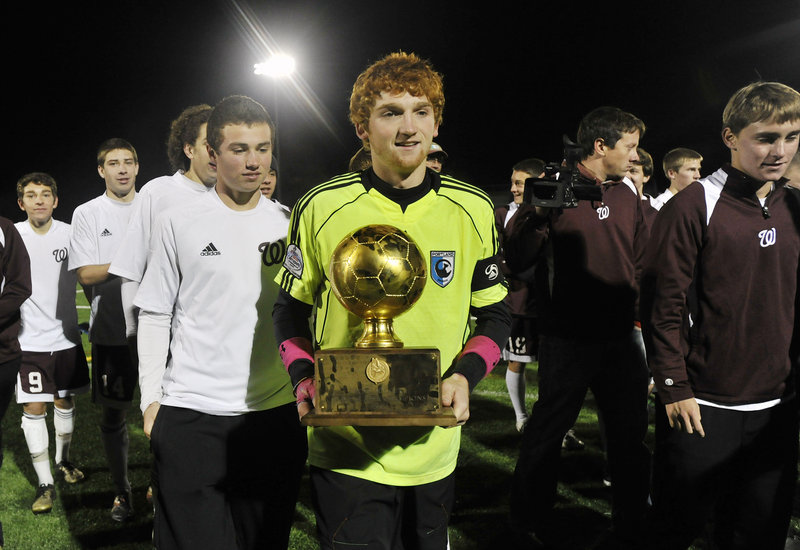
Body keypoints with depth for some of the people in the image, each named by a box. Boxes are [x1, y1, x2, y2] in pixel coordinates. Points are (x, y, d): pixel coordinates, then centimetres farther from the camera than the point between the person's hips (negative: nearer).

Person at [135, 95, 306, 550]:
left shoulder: (289, 224, 6)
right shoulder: (180, 223, 0)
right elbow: (155, 315, 3)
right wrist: (151, 399, -1)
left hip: (276, 412, 3)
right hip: (191, 414, -2)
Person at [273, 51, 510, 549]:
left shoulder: (473, 210, -1)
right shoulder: (321, 208, -6)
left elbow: (495, 314, 7)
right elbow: (291, 311, 5)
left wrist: (464, 376, -11)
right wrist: (305, 382, -11)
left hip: (434, 447, 3)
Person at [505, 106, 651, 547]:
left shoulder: (627, 196, 10)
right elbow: (516, 261, -11)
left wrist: (635, 308, 8)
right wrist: (538, 216, -25)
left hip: (621, 340, 6)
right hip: (567, 341, -5)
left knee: (631, 437, 14)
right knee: (546, 433, 8)